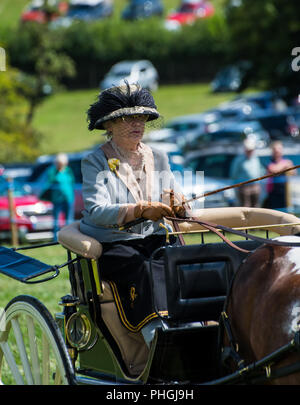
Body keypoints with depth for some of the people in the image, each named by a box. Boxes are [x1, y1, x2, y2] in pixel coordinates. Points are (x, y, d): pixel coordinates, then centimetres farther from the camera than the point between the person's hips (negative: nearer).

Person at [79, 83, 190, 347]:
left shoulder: (158, 159, 16)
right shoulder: (95, 162, 1)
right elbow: (96, 211, -15)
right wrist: (141, 210, -30)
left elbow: (178, 206, 12)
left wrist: (176, 205, -15)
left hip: (155, 238, 4)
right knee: (142, 268, -34)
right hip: (111, 244, -4)